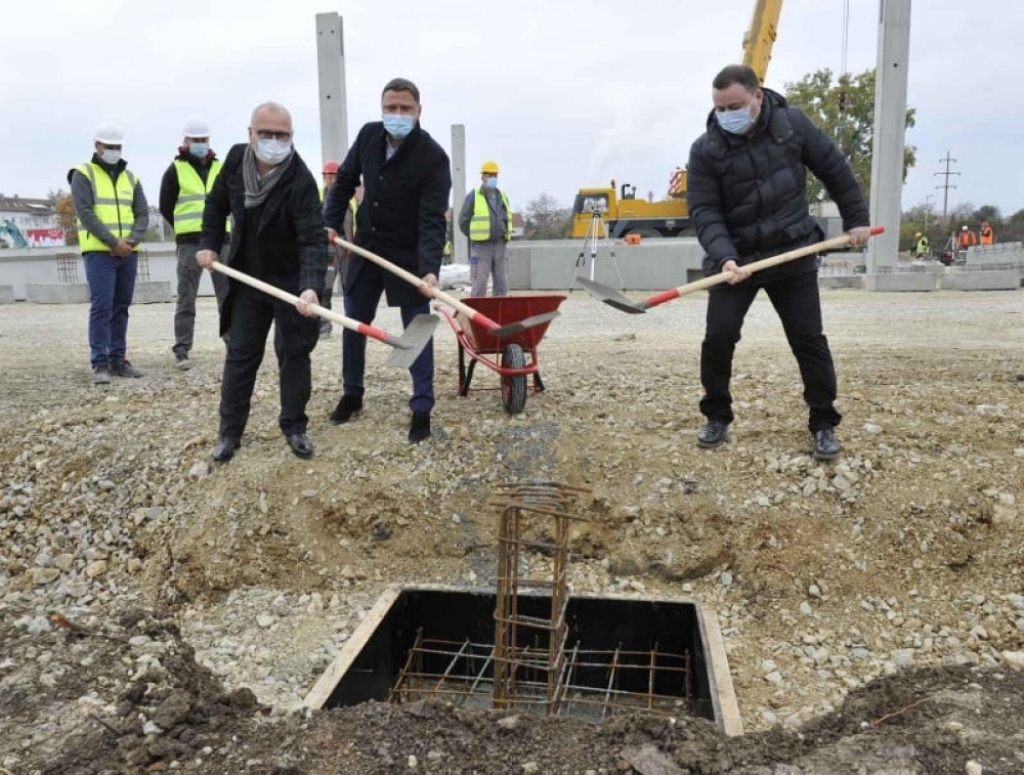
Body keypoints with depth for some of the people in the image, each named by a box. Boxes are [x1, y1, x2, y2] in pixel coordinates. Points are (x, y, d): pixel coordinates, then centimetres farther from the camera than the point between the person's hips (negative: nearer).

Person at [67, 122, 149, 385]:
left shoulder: (130, 177, 15)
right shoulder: (83, 174, 2)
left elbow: (142, 214, 9)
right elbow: (85, 213, -9)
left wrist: (131, 240, -9)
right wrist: (113, 242, -16)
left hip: (128, 253, 5)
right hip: (99, 252, -5)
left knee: (121, 308, 7)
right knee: (101, 307, -9)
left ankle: (118, 360, 14)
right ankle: (100, 363, -7)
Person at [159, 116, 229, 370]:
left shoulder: (220, 168, 12)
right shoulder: (175, 170, 3)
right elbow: (166, 207, 6)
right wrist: (187, 228, 7)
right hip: (190, 243, -3)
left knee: (228, 295, 5)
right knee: (186, 299, 0)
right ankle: (181, 351, 3)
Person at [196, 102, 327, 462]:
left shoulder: (301, 181, -26)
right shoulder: (235, 158, -9)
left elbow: (313, 240, -34)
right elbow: (217, 202, 9)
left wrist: (311, 286, -49)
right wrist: (209, 243, -1)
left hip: (290, 279, -4)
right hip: (247, 277, 4)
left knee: (293, 352, 3)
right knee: (240, 354, 8)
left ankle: (294, 426, 18)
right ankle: (230, 430, 17)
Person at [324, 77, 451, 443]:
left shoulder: (433, 157, -20)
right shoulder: (368, 135, -4)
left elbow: (432, 220, -27)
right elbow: (345, 179, 11)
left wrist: (429, 269, -39)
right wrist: (330, 222, 2)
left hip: (409, 255, -5)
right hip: (367, 246, 5)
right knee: (354, 324, 13)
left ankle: (422, 408, 8)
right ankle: (352, 393, 31)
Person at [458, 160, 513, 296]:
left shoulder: (503, 196, 14)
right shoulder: (473, 196, -1)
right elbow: (463, 221, 1)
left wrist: (504, 236, 12)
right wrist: (475, 237, 3)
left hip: (501, 245, 5)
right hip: (481, 247, -5)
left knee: (502, 283, 5)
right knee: (480, 283, -5)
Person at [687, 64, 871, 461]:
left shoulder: (793, 124, -5)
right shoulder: (705, 150, -10)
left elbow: (834, 168, 6)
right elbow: (704, 211, -14)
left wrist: (856, 218, 8)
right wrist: (724, 256, -30)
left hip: (793, 254, 1)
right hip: (735, 258, 0)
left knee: (809, 340, 1)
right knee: (718, 339, -6)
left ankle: (824, 424, 13)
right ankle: (717, 417, 15)